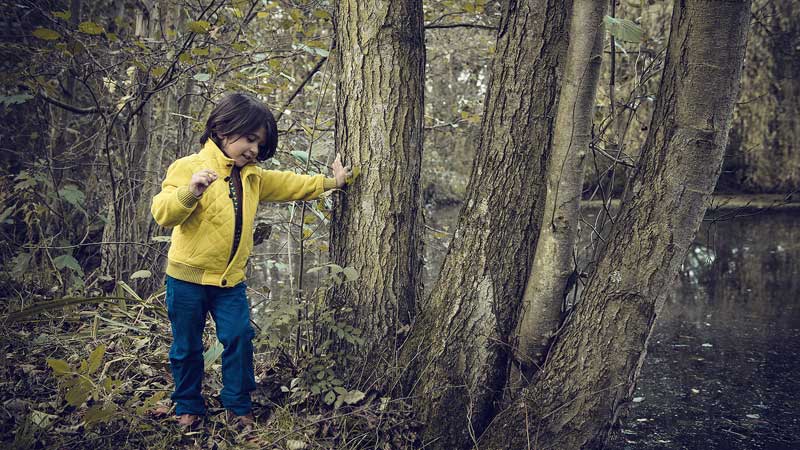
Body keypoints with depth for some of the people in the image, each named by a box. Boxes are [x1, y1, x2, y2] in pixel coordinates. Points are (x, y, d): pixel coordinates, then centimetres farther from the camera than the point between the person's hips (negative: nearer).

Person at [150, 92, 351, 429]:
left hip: (231, 279, 5)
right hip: (188, 277, -5)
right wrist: (190, 192, -40)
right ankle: (188, 407, 25)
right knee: (187, 346, 8)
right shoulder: (188, 167, -13)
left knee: (239, 339, 1)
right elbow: (162, 213, -22)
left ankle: (238, 405, 16)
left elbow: (288, 184, 22)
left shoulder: (252, 176, 8)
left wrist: (329, 182, 19)